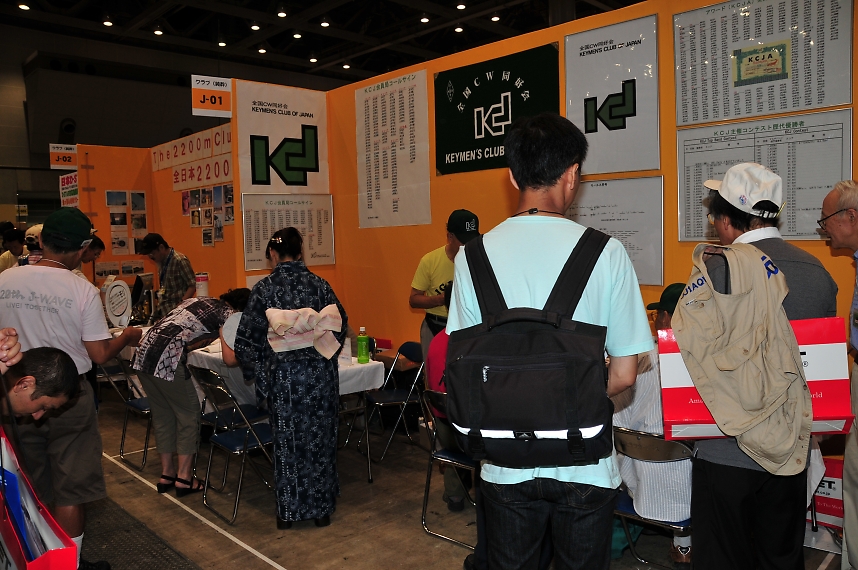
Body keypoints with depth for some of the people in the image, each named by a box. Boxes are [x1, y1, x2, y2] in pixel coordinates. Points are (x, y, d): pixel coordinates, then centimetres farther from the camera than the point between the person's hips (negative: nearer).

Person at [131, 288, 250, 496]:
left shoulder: (198, 300, 21)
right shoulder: (228, 313, 1)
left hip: (144, 353, 8)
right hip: (166, 360, -8)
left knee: (163, 416, 18)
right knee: (189, 415, 7)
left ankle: (167, 474, 27)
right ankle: (184, 479, 13)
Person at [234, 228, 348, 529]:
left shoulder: (264, 289, -6)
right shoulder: (320, 284, -1)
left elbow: (246, 339, -5)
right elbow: (340, 324, 4)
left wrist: (261, 375, 6)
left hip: (284, 374, -1)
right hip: (322, 373, 2)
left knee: (287, 441, 11)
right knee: (320, 438, 12)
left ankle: (288, 510, 21)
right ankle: (322, 507, 23)